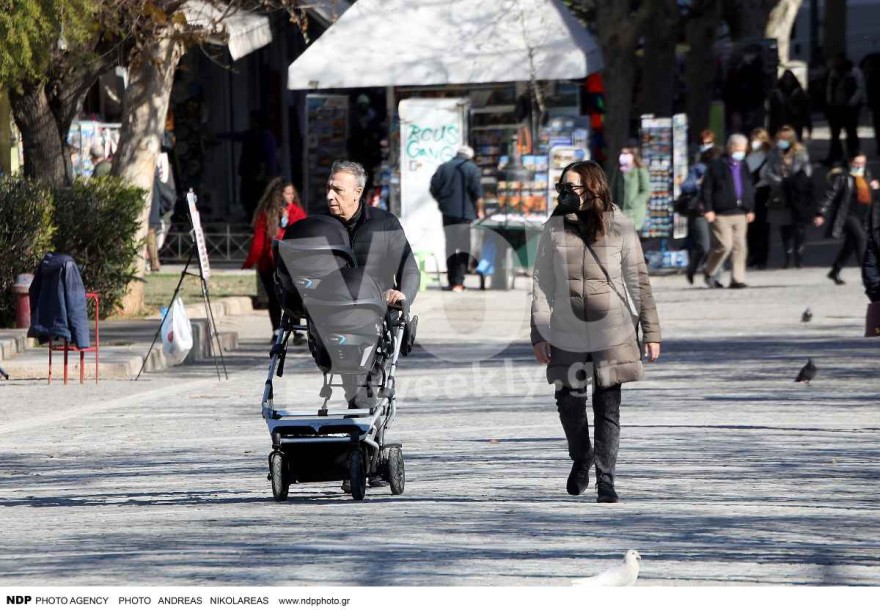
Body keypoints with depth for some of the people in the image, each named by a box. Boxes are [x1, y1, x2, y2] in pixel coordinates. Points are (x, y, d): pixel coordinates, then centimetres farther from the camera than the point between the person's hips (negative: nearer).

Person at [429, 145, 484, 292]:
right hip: (466, 213, -3)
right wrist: (479, 210, 2)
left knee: (450, 247, 13)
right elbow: (477, 193, -8)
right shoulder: (472, 169, -2)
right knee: (463, 248, -3)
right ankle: (458, 282, -13)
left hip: (448, 213, 3)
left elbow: (434, 190, 6)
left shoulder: (443, 168, 7)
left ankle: (452, 281, 15)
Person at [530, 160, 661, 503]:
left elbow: (638, 280, 1)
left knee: (608, 407, -1)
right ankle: (581, 458, 29)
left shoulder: (619, 227, -2)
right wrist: (539, 333, 0)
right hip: (568, 333, 1)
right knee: (569, 400, 1)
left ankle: (605, 479, 6)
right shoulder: (555, 228, 2)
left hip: (612, 331, -1)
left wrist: (651, 332, 0)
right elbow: (542, 283, 4)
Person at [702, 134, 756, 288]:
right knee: (724, 245, -12)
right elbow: (707, 188, -4)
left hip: (740, 214, 6)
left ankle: (737, 279, 4)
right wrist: (708, 210, -11)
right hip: (721, 214, -6)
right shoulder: (717, 166, -3)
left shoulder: (744, 167, 16)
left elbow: (749, 189, 24)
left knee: (740, 247, 0)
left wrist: (750, 209, 17)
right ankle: (710, 274, 8)